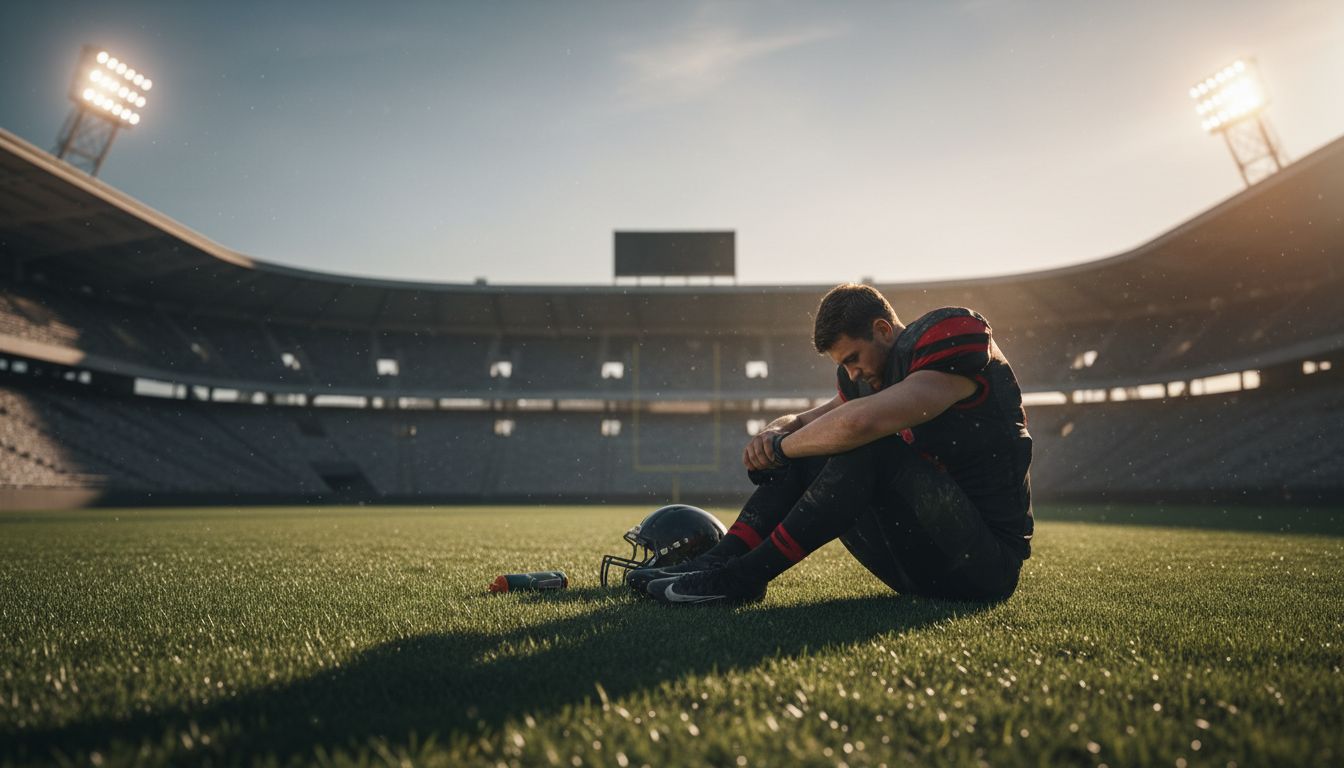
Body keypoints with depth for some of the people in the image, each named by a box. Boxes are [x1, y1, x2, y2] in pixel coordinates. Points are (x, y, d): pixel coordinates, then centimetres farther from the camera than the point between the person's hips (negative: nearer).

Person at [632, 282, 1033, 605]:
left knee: (869, 449, -29)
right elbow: (808, 419, 18)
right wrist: (778, 431, -8)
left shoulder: (952, 338, -16)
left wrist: (781, 447, -15)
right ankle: (718, 561, -11)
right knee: (804, 454, 1)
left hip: (986, 562, -8)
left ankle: (743, 576, -25)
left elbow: (859, 423, -30)